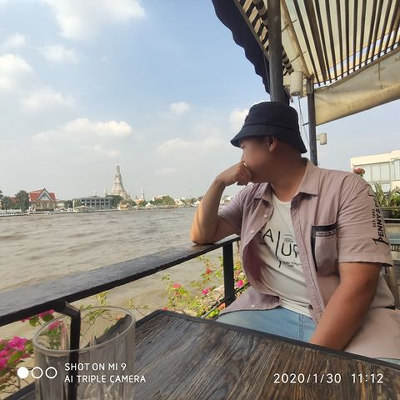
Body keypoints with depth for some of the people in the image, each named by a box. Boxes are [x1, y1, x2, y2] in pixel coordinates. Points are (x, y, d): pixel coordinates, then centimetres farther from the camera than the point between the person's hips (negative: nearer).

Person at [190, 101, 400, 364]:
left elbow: (359, 284, -16)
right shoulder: (251, 196, 6)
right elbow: (201, 236, 7)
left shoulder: (347, 188, -9)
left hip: (349, 318, -3)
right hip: (271, 312, 4)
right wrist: (219, 183, -5)